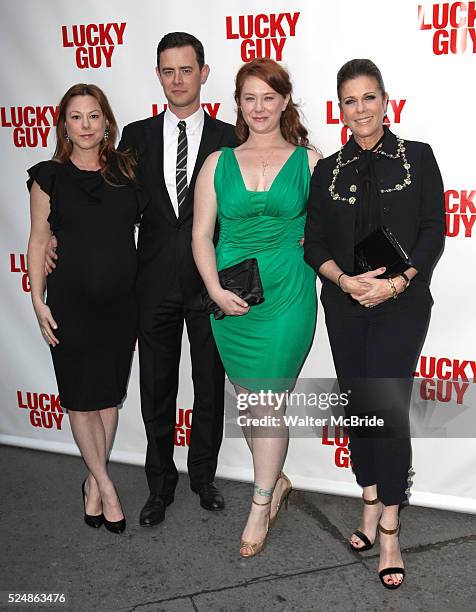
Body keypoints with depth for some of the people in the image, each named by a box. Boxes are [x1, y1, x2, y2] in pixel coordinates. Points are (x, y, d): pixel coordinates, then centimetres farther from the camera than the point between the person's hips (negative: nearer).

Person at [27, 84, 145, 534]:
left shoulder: (125, 169, 3)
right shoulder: (49, 176, -1)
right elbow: (39, 240, 1)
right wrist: (38, 300, -6)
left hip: (122, 299, 2)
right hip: (72, 302, -2)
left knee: (110, 391, 10)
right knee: (80, 395, 4)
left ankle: (94, 480, 28)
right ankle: (104, 484, 20)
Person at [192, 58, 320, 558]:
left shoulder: (309, 160, 4)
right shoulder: (219, 163, 7)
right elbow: (201, 234, 3)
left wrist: (310, 242, -9)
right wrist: (215, 289, -9)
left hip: (286, 295, -2)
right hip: (230, 300, 3)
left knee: (266, 400, -1)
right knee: (248, 400, 12)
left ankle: (261, 506, 16)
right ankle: (277, 480, 35)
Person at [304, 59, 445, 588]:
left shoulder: (417, 157, 2)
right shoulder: (328, 170, 7)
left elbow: (433, 232, -3)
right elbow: (314, 245, 5)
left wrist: (396, 282, -16)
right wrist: (345, 280, -13)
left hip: (402, 303, -3)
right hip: (345, 306, 3)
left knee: (389, 406, -7)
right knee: (357, 405, 9)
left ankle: (389, 530, 5)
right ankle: (371, 503, 26)